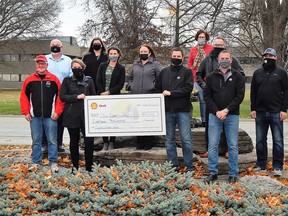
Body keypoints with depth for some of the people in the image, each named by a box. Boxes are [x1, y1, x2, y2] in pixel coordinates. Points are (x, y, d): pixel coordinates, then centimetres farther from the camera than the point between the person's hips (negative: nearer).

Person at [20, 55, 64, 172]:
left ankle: (53, 162, 10)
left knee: (52, 140, 1)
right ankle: (36, 162, 18)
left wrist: (57, 111, -5)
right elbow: (24, 96, 8)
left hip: (50, 116, -2)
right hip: (34, 117, 2)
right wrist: (26, 112, 2)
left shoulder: (54, 79, 0)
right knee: (36, 140, 9)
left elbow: (60, 96, 1)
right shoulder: (29, 79, 5)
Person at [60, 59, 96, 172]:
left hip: (86, 114, 0)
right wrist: (77, 97, -12)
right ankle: (75, 167, 19)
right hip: (72, 115, 0)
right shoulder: (67, 81, 6)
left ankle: (89, 167, 1)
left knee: (89, 140, -10)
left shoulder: (89, 80, 9)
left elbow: (93, 96, 11)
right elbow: (62, 96, -1)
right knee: (74, 141, 9)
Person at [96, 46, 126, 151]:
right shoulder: (102, 66, 10)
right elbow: (98, 81, 6)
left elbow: (120, 84, -1)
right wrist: (102, 93, -6)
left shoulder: (121, 68, 3)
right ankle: (105, 143, 6)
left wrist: (109, 92, -10)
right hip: (102, 96, 2)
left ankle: (111, 143, 4)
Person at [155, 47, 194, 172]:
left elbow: (188, 88, -11)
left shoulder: (187, 72, 2)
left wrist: (170, 93, -12)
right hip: (167, 110, 4)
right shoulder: (164, 72, 13)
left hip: (183, 110, -3)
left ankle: (189, 166, 5)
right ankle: (173, 165, 17)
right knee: (169, 140, 8)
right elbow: (158, 89, 13)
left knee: (186, 139, -3)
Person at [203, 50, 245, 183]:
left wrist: (226, 110, -13)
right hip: (215, 115, 1)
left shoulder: (238, 77, 3)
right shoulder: (211, 77, 8)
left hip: (232, 116, -1)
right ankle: (213, 173, 11)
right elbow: (207, 96, 4)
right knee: (212, 146, 1)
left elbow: (240, 96, -4)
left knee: (233, 146, 3)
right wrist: (216, 111, -9)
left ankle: (233, 174, 11)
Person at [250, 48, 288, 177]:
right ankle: (261, 164, 18)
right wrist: (253, 109, 4)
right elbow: (253, 92, 12)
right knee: (260, 140, 9)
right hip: (260, 112, 4)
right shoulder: (257, 73, 12)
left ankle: (277, 167, 4)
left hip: (276, 113, -3)